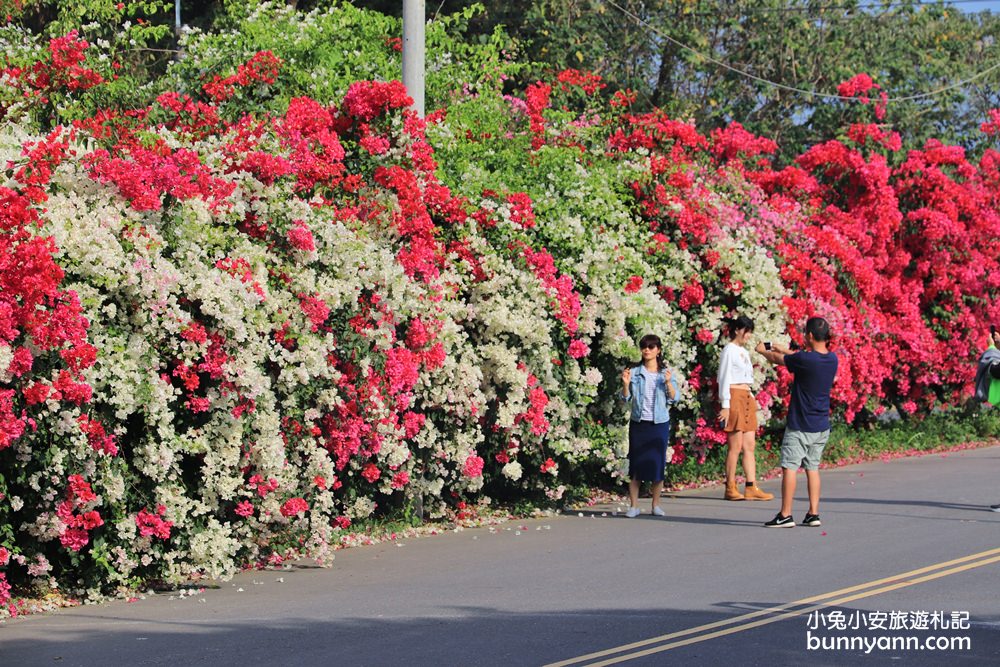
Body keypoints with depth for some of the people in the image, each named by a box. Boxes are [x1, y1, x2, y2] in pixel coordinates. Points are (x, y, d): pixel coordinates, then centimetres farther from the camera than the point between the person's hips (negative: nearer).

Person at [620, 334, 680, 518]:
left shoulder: (666, 373, 4)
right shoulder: (635, 372, 4)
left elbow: (674, 398, -2)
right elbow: (626, 398, 4)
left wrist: (668, 382, -17)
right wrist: (626, 384, -13)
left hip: (660, 423, 0)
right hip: (638, 423, 0)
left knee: (658, 463, 2)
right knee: (636, 463, -1)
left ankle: (656, 504, 12)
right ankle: (634, 505, 3)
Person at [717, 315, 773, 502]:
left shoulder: (743, 352, 19)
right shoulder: (730, 350, -6)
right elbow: (724, 379, -11)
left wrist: (752, 399, 17)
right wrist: (725, 405, -16)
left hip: (747, 399, 9)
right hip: (734, 397, -9)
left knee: (749, 445, 3)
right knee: (736, 445, -8)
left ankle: (751, 488, 1)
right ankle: (730, 489, -4)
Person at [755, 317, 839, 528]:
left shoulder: (804, 360, -20)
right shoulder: (832, 359, 1)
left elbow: (777, 359, -2)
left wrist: (764, 350, 20)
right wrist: (781, 348, 30)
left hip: (800, 427, -7)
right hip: (822, 427, 7)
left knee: (789, 467, -2)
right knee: (812, 468, 13)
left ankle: (785, 515, -4)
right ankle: (813, 514, 12)